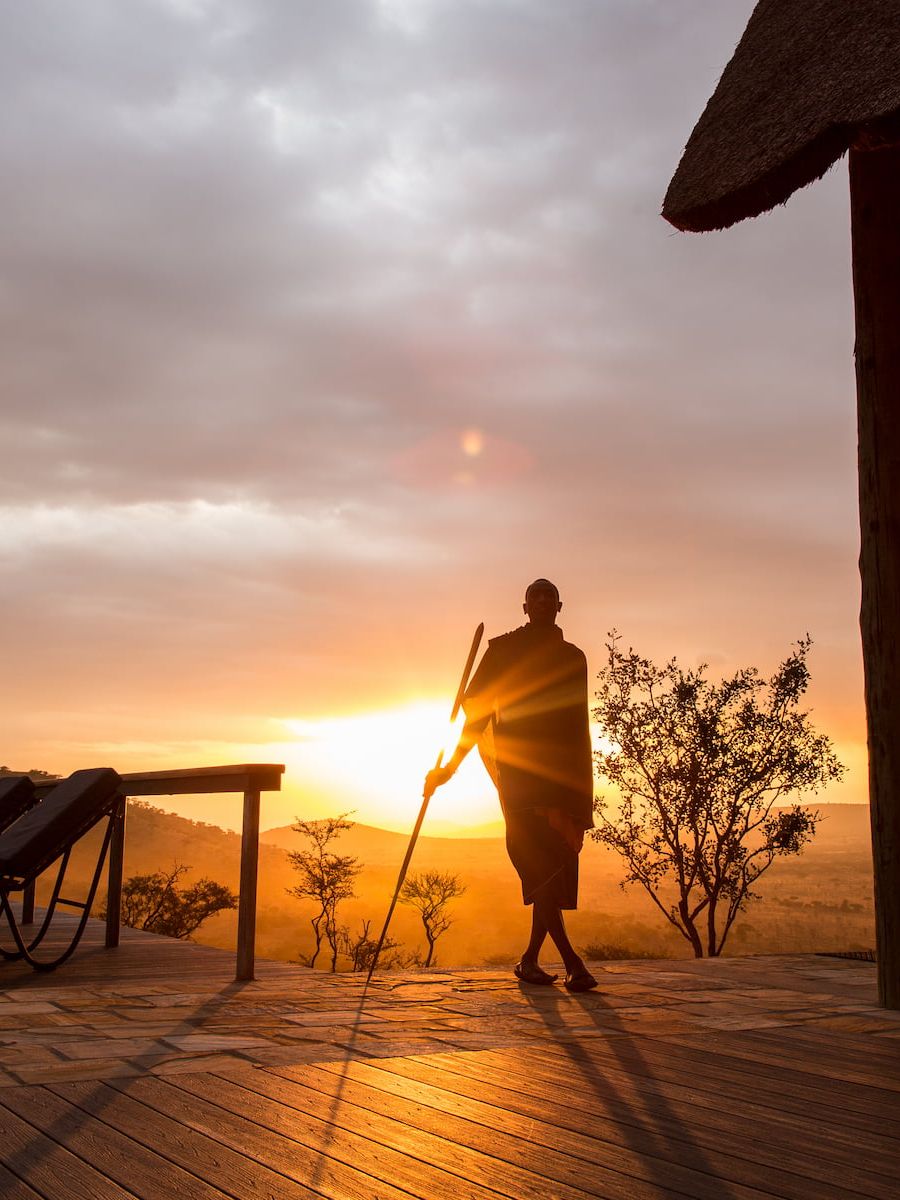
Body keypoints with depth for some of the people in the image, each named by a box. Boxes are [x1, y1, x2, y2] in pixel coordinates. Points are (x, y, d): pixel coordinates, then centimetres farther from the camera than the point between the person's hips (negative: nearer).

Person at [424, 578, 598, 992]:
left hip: (564, 771, 4)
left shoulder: (573, 658, 19)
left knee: (556, 864, 0)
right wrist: (453, 763, -1)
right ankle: (571, 961, -19)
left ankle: (530, 959, 10)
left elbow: (578, 724, 19)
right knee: (538, 859, -16)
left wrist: (585, 788, 14)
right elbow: (478, 707, 7)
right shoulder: (504, 649, 10)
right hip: (518, 766, -4)